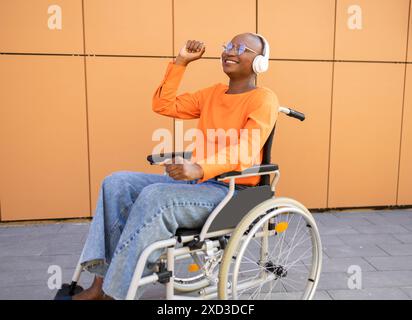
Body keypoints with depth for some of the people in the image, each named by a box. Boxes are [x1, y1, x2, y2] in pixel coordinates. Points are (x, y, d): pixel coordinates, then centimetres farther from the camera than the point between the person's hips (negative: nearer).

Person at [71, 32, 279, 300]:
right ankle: (103, 279, -13)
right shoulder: (212, 93, 17)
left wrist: (199, 169, -36)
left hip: (232, 190, -7)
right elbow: (164, 105, 13)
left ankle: (115, 292, -21)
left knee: (155, 196, -32)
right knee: (117, 183, -8)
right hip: (196, 180, 8)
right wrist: (181, 62, 9)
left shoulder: (264, 99, -6)